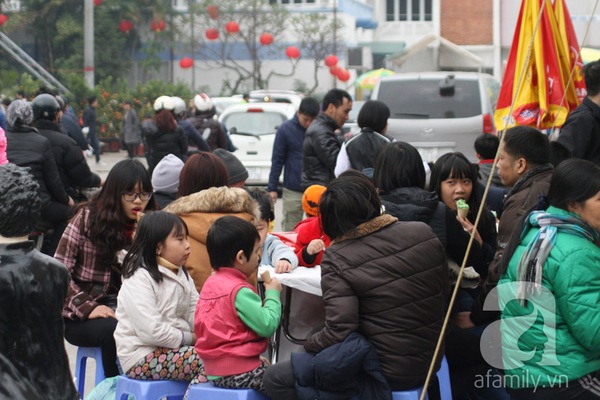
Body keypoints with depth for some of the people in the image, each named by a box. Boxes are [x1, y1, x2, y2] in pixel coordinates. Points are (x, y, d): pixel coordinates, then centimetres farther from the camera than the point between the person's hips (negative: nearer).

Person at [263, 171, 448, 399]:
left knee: (275, 379, 4)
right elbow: (442, 295, 6)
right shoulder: (424, 234, -5)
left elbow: (338, 334, -22)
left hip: (387, 370, -7)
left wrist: (308, 344, -1)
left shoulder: (337, 258, -18)